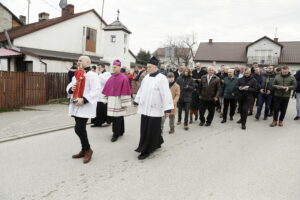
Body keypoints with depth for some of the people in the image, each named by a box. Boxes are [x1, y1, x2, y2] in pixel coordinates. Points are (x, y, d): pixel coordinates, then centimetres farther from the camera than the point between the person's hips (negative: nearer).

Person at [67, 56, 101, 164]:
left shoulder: (92, 75, -10)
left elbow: (96, 91, -21)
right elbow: (69, 86, 22)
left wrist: (84, 99, -27)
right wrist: (71, 88, -2)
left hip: (85, 107, -9)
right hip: (76, 106, 9)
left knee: (79, 129, -12)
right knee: (81, 129, 14)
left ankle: (87, 150, 8)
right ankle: (84, 150, 27)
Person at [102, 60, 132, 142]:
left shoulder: (124, 78, -8)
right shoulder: (111, 78, 11)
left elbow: (125, 91, -12)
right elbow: (107, 90, 14)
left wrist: (124, 103, -14)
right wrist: (106, 99, 12)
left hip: (119, 101, -6)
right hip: (111, 101, 6)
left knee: (117, 118, -3)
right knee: (114, 117, 12)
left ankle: (116, 134, 9)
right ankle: (120, 131, 28)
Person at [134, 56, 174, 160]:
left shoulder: (162, 78, -12)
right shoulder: (146, 77, 10)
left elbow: (166, 94, -16)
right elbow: (141, 90, 20)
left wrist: (167, 108, -20)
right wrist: (137, 101, 23)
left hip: (155, 109, -7)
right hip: (145, 108, 7)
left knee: (152, 130, 0)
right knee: (144, 129, 12)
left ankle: (146, 151, 9)